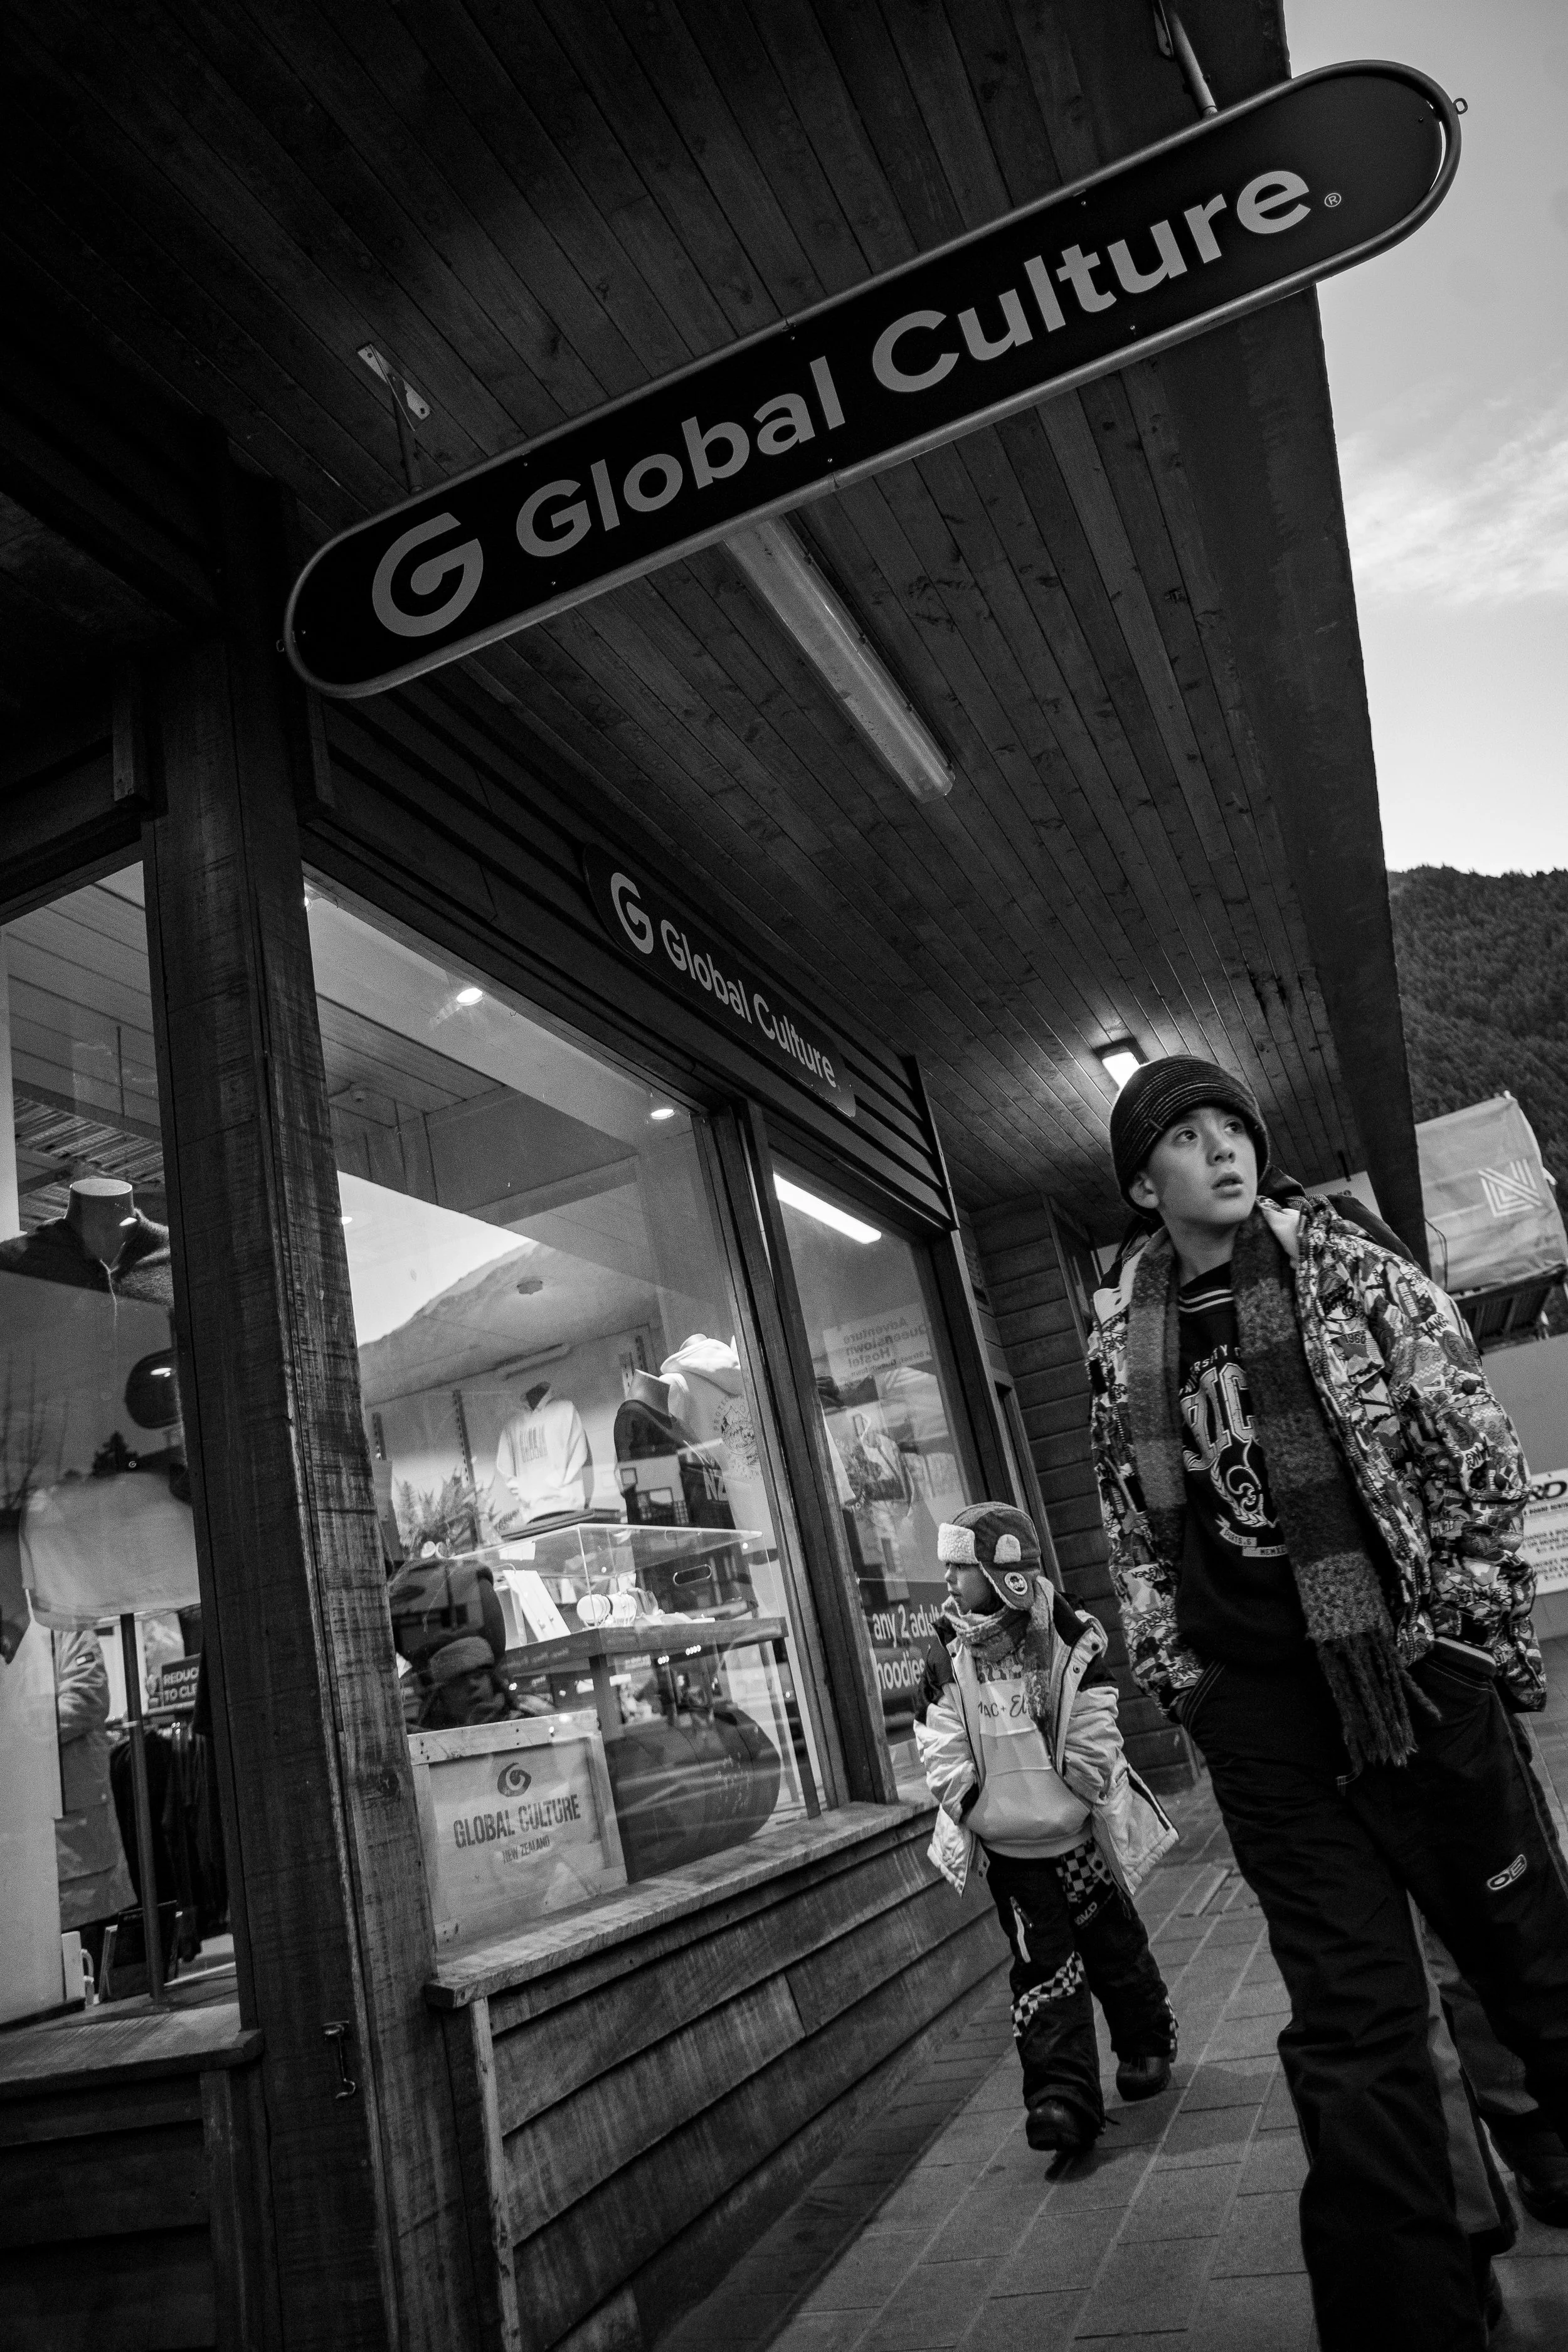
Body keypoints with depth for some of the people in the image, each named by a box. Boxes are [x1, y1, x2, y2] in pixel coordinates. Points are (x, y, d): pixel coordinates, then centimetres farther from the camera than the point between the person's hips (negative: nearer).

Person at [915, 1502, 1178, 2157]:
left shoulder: (1069, 1640, -14)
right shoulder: (946, 1654, -7)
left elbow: (1093, 1739, -10)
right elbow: (940, 1749, -5)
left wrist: (1090, 1800, -11)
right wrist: (970, 1804, -12)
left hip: (1078, 1830, -1)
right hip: (1006, 1845, 1)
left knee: (1115, 1948, 16)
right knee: (1043, 1965, -2)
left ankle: (1147, 2046, 39)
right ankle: (1061, 2097, 2)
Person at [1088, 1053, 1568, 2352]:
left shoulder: (1344, 1263, -1)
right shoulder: (1124, 1343, 6)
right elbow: (1132, 1529, 13)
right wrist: (1174, 1674, 8)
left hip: (1410, 1663, -1)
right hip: (1257, 1710, 2)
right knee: (1350, 2024, 8)